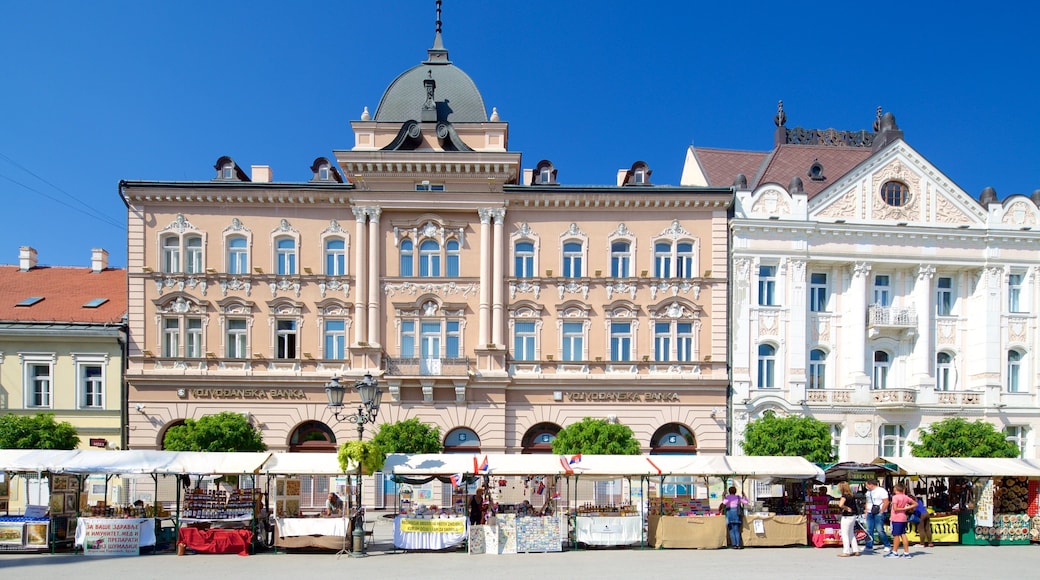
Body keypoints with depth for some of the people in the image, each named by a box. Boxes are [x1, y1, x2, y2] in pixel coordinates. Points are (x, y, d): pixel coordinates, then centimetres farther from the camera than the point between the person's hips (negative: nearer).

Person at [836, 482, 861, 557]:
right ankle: (856, 550, 21)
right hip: (853, 516, 8)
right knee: (851, 534, 19)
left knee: (845, 534, 2)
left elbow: (840, 505, -34)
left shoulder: (844, 496, -19)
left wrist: (846, 508, -19)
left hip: (847, 517, -8)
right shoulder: (852, 496, 7)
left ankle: (846, 552, 5)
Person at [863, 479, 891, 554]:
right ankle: (869, 546, 13)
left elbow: (886, 503, -14)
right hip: (870, 513, 8)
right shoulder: (868, 492, 16)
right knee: (869, 530, 7)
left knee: (880, 530, -8)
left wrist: (881, 512, -15)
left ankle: (888, 546, 5)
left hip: (879, 513, -8)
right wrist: (866, 511, 14)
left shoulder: (881, 491, -9)